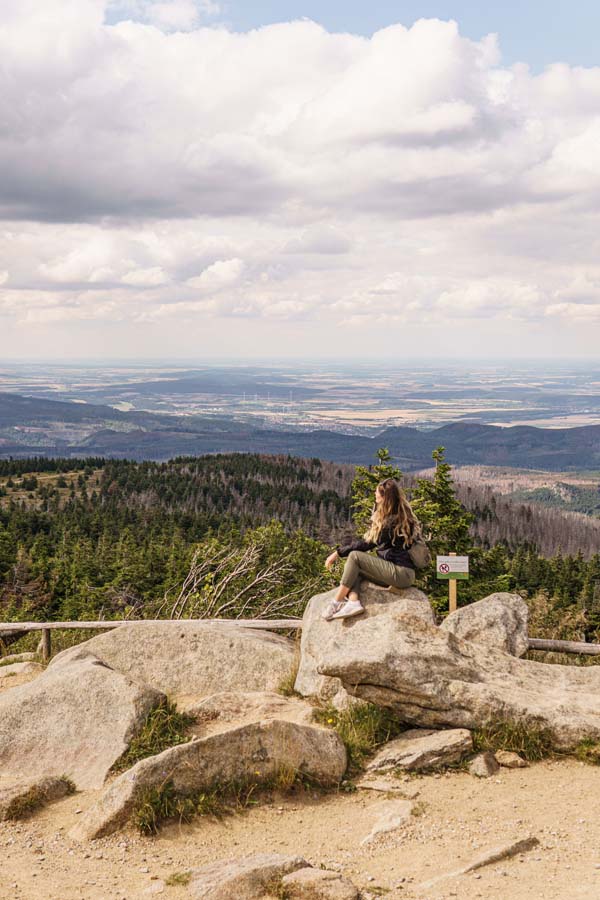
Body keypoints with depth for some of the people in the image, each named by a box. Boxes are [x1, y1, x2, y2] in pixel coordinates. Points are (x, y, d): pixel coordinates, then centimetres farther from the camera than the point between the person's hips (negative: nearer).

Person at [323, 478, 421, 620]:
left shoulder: (393, 522, -14)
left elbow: (367, 545, -11)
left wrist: (338, 553, -6)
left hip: (401, 573, -10)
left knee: (354, 556, -14)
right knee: (351, 568, 3)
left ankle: (336, 603, -14)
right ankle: (353, 602, -20)